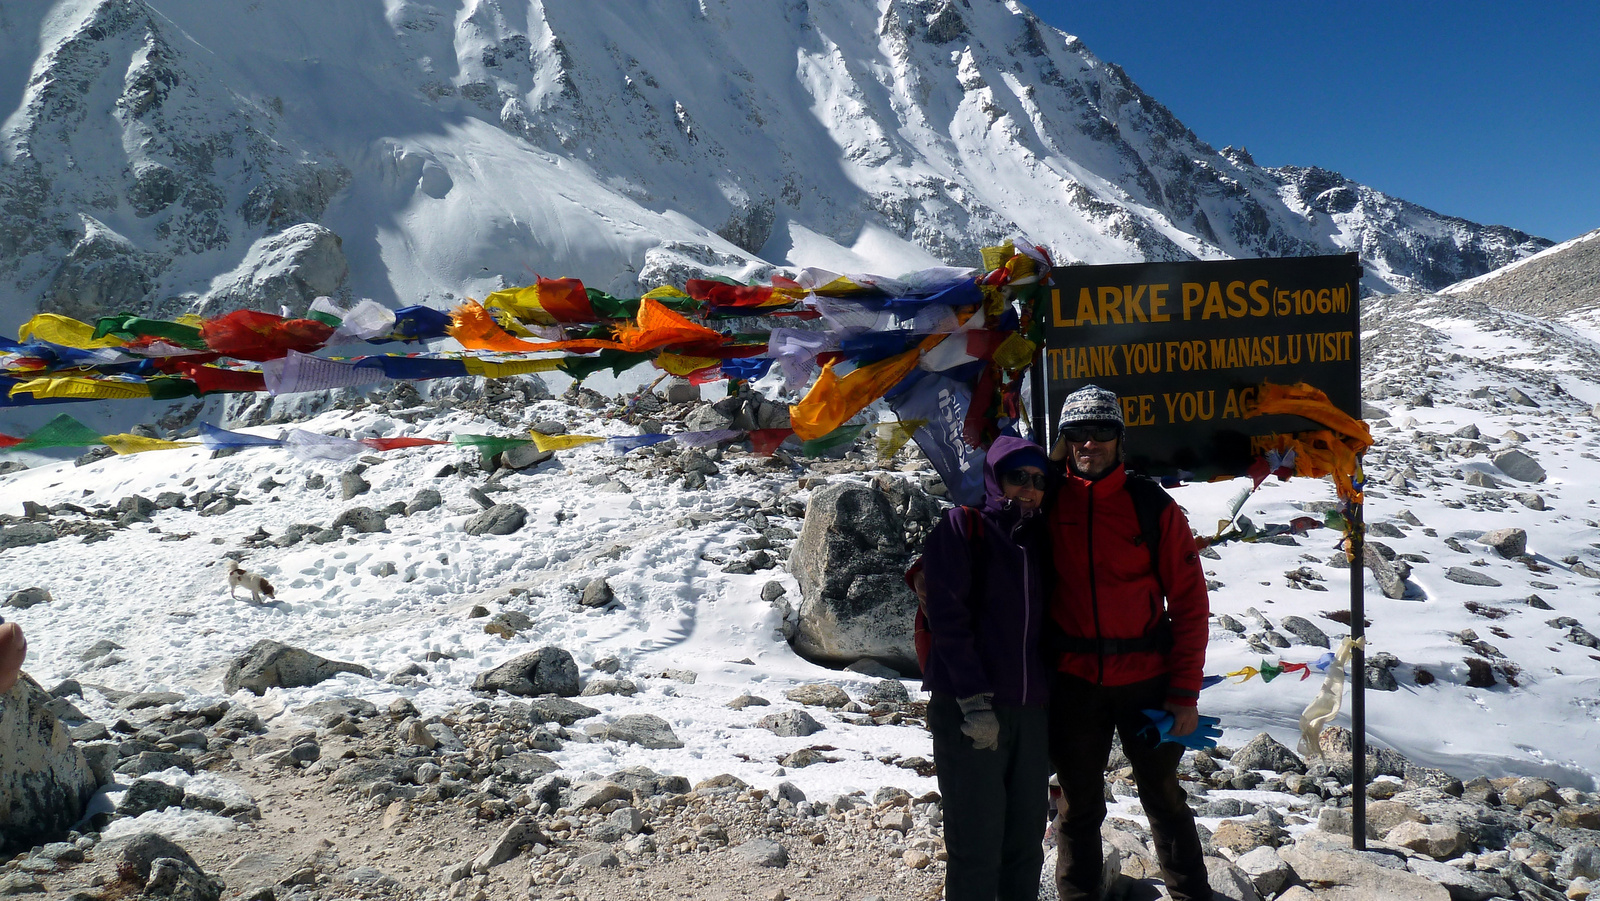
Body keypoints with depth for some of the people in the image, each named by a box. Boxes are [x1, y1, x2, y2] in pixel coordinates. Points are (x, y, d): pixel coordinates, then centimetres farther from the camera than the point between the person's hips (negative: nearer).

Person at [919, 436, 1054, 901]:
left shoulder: (1041, 538, 15)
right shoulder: (961, 527, -2)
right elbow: (948, 618, -9)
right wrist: (974, 701, -16)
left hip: (1032, 710, 6)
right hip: (968, 711, -6)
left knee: (1026, 843, 10)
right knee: (977, 846, -3)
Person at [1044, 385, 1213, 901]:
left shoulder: (1152, 505, -3)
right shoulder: (1047, 502, -1)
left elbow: (1189, 600, -1)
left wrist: (1184, 692, -5)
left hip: (1147, 680, 0)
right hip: (1072, 681, 0)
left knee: (1164, 799, 14)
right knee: (1079, 807, 12)